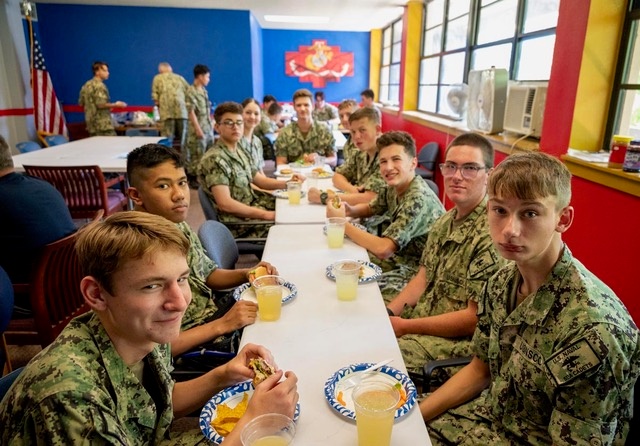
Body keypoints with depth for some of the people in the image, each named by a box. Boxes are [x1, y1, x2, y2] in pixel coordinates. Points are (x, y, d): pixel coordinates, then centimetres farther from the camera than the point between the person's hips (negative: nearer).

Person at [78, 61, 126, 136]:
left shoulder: (86, 85, 15)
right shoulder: (99, 85, -12)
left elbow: (81, 103, 19)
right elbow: (101, 104, -19)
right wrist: (116, 105, -8)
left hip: (91, 125, 9)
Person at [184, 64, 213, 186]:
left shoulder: (204, 90, 13)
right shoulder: (191, 91, -12)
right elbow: (191, 112, -16)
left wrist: (211, 124, 15)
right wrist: (198, 129, -20)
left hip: (208, 128, 8)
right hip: (199, 128, -8)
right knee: (197, 154, -3)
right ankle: (193, 179, 7)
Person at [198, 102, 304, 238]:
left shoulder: (239, 151, 10)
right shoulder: (214, 159, -18)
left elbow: (259, 179, 19)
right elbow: (225, 203, -25)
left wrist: (287, 183, 2)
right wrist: (266, 215, -23)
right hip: (239, 224, -9)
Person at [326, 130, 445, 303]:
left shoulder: (419, 199, -28)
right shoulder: (394, 187, -1)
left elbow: (383, 248, -33)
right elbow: (370, 208, 18)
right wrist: (350, 210, -5)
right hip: (401, 258, 8)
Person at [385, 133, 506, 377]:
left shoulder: (492, 234, -22)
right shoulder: (445, 222, 7)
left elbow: (475, 318, -22)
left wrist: (404, 326, -18)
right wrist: (388, 313, -6)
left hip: (458, 342, -8)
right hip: (421, 318, 8)